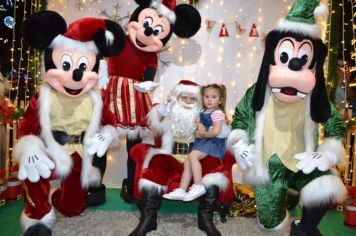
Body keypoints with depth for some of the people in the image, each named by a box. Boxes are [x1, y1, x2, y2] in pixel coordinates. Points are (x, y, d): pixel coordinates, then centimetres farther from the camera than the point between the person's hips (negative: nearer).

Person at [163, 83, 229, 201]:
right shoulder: (203, 111, 15)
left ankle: (198, 186, -20)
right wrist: (200, 127, -14)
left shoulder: (217, 113, -11)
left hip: (213, 141, -8)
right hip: (203, 141, 8)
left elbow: (216, 131, -23)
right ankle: (181, 190, -1)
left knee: (192, 155, -27)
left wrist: (202, 134, -12)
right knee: (187, 163, -3)